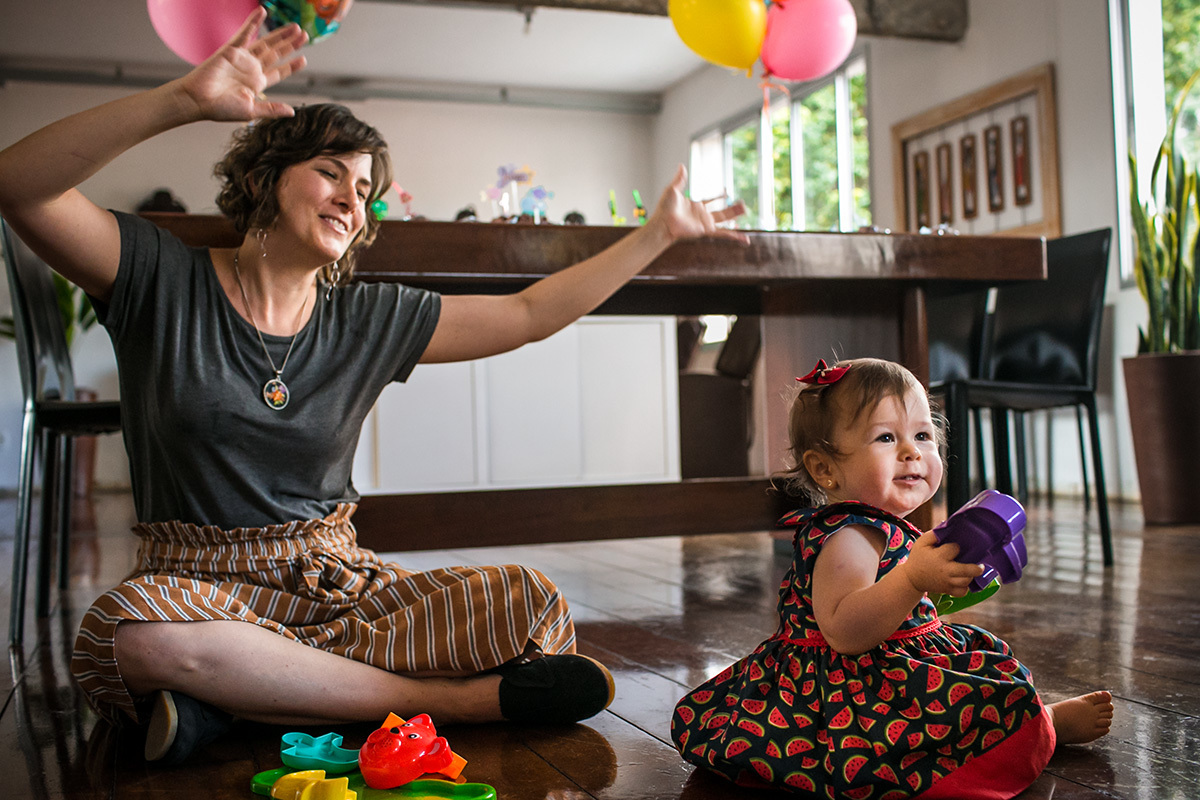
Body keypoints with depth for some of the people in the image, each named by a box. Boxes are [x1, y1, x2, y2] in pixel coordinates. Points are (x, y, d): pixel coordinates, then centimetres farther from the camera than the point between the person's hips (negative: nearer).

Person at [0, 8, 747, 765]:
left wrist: (659, 233, 10)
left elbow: (530, 314, 11)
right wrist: (183, 100, -28)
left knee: (533, 605, -19)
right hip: (202, 588, -2)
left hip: (343, 585, 3)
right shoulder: (162, 280, -1)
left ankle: (237, 698, -21)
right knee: (132, 631, -40)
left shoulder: (370, 322, 8)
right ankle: (451, 698, -26)